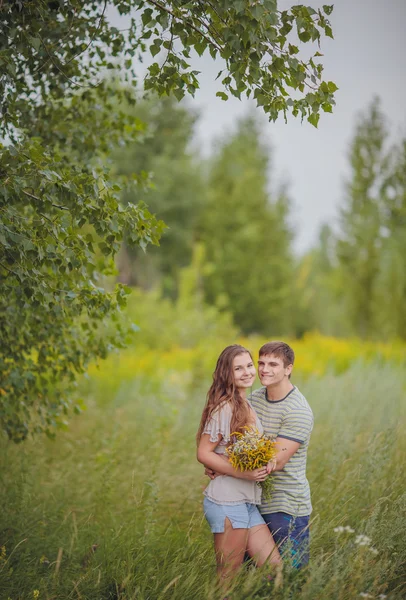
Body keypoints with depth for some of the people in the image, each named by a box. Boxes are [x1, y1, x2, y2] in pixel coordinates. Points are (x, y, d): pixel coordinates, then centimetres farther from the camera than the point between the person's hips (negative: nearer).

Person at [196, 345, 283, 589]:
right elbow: (204, 454, -14)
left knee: (275, 569, 8)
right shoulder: (224, 407, -13)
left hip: (249, 502, 8)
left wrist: (260, 469, 6)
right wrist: (242, 473, -20)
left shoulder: (248, 407, 14)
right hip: (227, 501, -8)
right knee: (228, 579, 1)